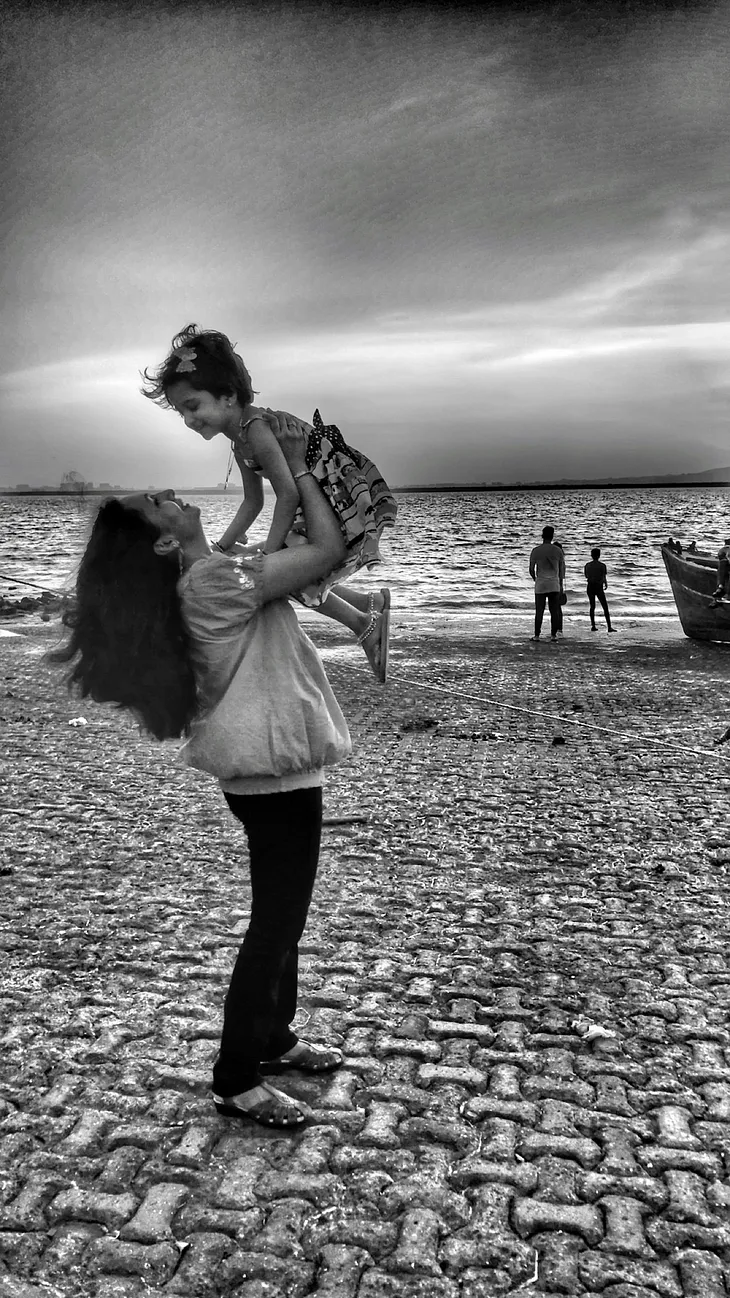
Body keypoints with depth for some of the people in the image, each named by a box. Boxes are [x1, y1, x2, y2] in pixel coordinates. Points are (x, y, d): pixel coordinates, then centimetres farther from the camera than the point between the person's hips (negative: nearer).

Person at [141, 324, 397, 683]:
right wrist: (220, 549, 10)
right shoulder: (240, 440, 9)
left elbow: (288, 494, -27)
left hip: (348, 498, -10)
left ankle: (363, 623, 4)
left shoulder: (256, 429, -22)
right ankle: (370, 604, 25)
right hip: (319, 503, 10)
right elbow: (253, 502, 15)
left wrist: (268, 553, -25)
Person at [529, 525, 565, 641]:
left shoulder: (536, 551, -4)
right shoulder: (558, 550, 1)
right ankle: (553, 635, 6)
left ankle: (537, 635, 2)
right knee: (554, 611, 6)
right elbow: (562, 569, 7)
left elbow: (531, 569, 0)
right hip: (554, 584, 1)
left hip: (540, 584, -1)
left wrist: (534, 579, 21)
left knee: (539, 611, 2)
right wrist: (561, 584, 18)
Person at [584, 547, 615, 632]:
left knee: (592, 606, 16)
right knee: (605, 607, 2)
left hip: (590, 587, 4)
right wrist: (606, 584, 5)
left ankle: (593, 626, 12)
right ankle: (609, 627, -4)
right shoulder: (602, 566, -10)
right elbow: (604, 578, -14)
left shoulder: (587, 565, 2)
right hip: (599, 587, -4)